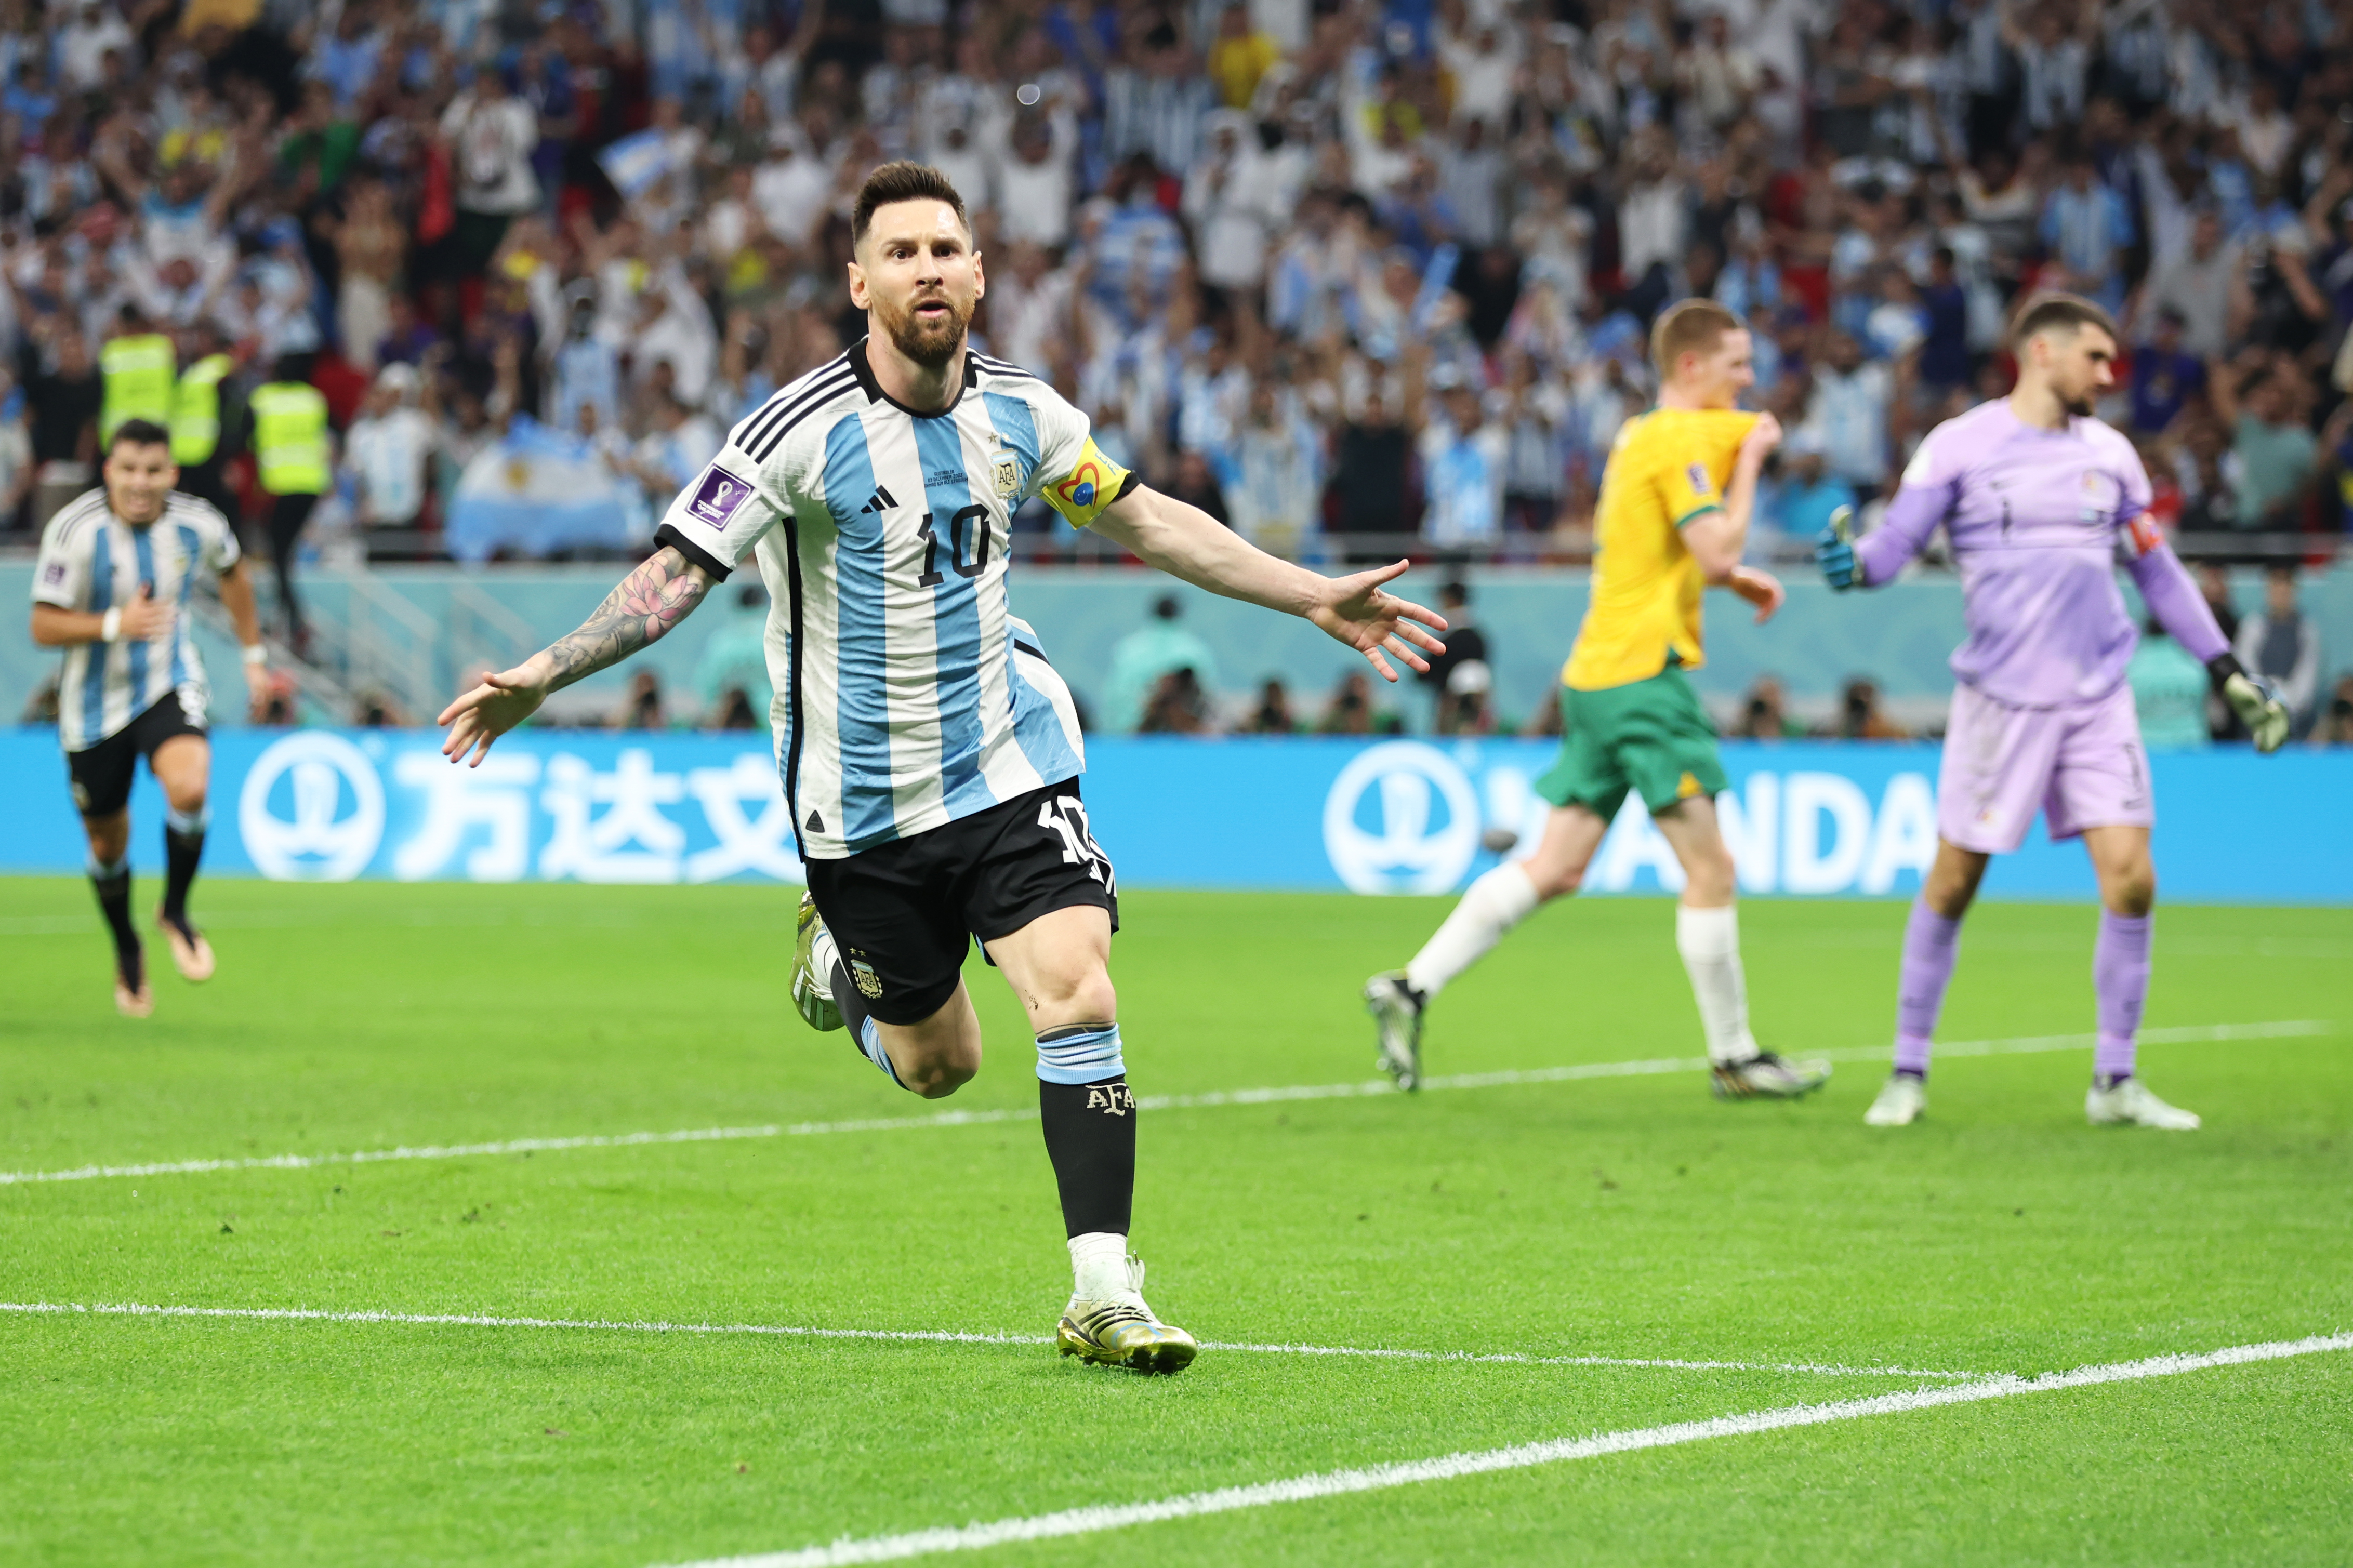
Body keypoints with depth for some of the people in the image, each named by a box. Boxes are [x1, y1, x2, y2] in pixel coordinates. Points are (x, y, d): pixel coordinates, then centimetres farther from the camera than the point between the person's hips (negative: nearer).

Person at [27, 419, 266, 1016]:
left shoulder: (199, 525, -10)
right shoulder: (75, 530, -20)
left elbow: (231, 571, 14)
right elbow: (44, 628, -17)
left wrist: (254, 654, 19)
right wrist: (115, 624, -33)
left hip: (171, 686, 0)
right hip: (97, 701, 0)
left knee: (189, 788, -28)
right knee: (107, 843, 10)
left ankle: (175, 912, -2)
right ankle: (127, 950, 39)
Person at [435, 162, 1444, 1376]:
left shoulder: (1017, 411, -2)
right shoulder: (806, 428, -16)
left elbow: (1142, 517, 13)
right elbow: (678, 570, -18)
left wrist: (1315, 598, 13)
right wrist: (542, 674, -30)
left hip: (1007, 763, 3)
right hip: (862, 802, -2)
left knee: (1078, 997, -16)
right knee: (937, 1064, 10)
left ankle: (1103, 1296, -10)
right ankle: (840, 952, 45)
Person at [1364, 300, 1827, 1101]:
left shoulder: (1640, 436, 20)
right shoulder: (1680, 441, -11)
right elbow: (1716, 551, -20)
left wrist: (1734, 578, 20)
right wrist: (1750, 459, -9)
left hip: (1596, 674, 9)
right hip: (1643, 673, -9)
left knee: (1555, 867, 6)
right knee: (1709, 866, -3)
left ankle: (1412, 987, 0)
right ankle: (1733, 1057, 3)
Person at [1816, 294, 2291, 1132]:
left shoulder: (2108, 453, 11)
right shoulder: (1960, 446, -2)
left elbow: (2159, 572, 18)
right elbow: (1896, 542, -5)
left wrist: (2229, 673, 15)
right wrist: (1854, 564, -28)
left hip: (2099, 698, 3)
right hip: (2001, 699, -3)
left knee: (2131, 878, -7)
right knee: (1952, 882, 1)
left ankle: (2115, 1083, 4)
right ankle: (1909, 1072, 16)